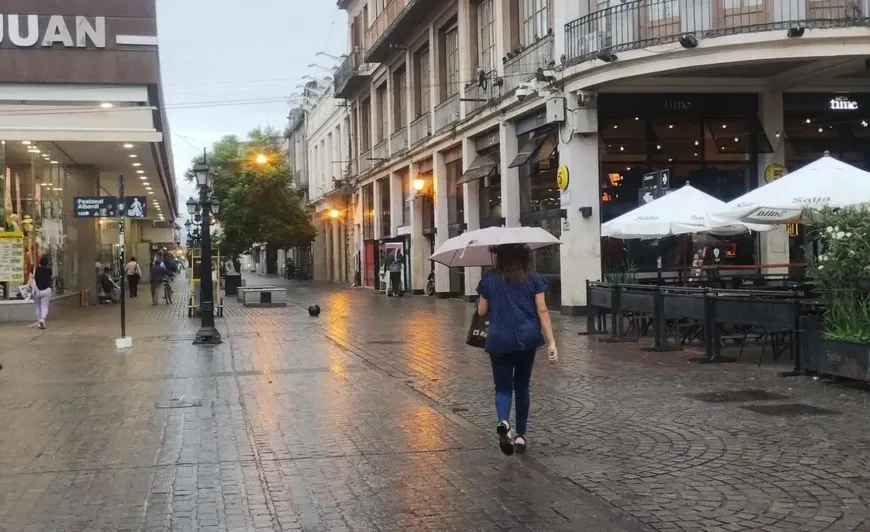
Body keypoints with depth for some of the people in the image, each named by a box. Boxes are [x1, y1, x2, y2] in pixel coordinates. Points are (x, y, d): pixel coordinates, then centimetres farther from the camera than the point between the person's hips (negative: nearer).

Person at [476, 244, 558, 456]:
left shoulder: (489, 279, 0)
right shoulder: (534, 279, 0)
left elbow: (481, 311, 6)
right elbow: (542, 311, -6)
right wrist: (551, 342, -8)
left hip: (499, 340, -1)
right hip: (527, 339, 1)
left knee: (503, 386, 6)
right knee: (522, 385, 16)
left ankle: (503, 422, -24)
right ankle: (520, 435, 19)